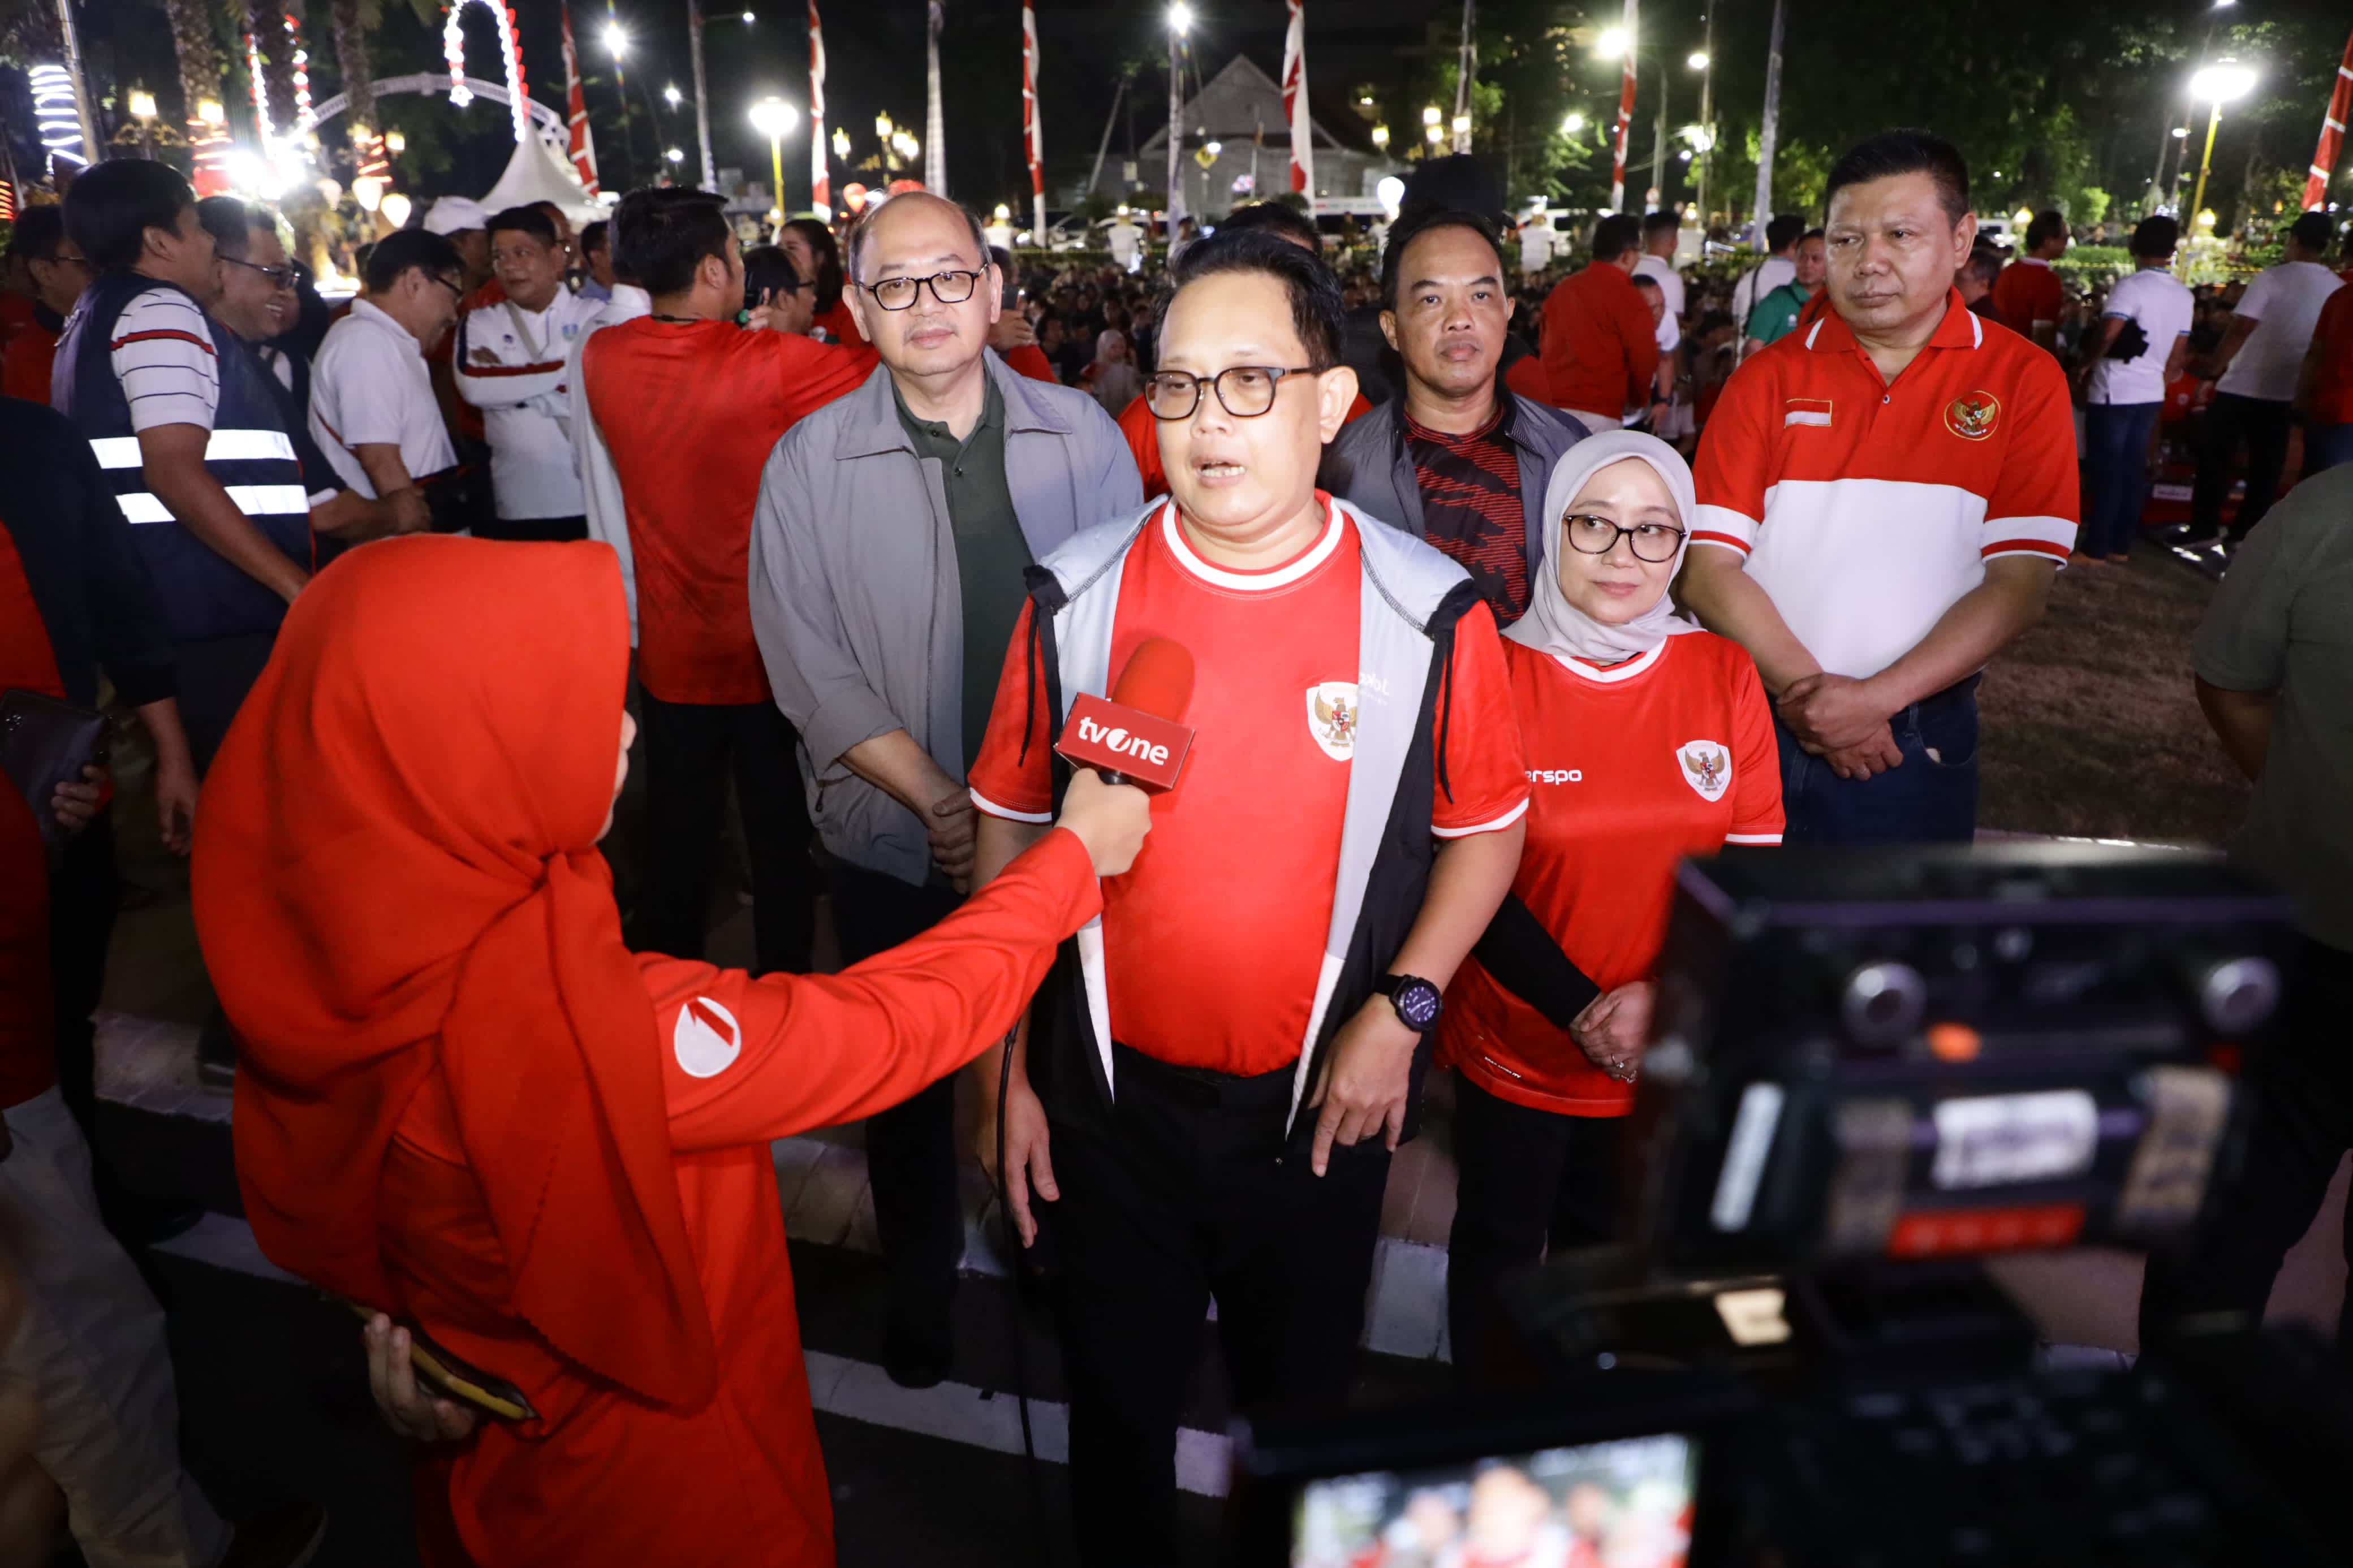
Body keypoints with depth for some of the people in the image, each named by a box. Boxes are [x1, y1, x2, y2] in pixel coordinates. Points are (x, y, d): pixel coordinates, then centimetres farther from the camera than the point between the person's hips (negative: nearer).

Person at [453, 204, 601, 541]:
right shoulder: (479, 323, 11)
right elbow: (474, 387, -9)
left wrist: (505, 377, -6)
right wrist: (565, 371, -9)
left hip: (591, 505, -2)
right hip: (514, 510, 2)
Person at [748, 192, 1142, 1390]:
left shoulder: (1083, 435, -2)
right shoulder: (809, 462, -5)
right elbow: (811, 669, -9)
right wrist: (943, 802, -17)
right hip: (896, 841, 0)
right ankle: (919, 1274, 42)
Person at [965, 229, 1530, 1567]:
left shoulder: (1432, 614, -11)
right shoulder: (1075, 598, -8)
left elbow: (1486, 828, 2)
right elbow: (1011, 834, 0)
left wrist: (1401, 1007, -12)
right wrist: (1001, 1072, 1)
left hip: (1325, 1104, 0)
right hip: (1110, 1099, 1)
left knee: (1306, 1399, 23)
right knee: (1119, 1402, 21)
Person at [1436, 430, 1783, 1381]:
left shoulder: (1724, 674, -4)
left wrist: (1660, 1000, -16)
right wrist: (1582, 1012, -18)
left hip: (1671, 1054, 2)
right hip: (1515, 1046, -2)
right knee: (1499, 1250, 17)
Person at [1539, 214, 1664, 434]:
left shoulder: (1562, 288, 13)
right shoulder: (1626, 298, -6)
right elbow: (1644, 359, -2)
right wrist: (1638, 400, 17)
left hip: (1552, 407, 6)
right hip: (1597, 415, -6)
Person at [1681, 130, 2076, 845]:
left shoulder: (2023, 380, -1)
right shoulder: (1769, 378, 0)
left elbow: (2020, 584, -7)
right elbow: (1707, 569, -6)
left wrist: (1873, 698, -18)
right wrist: (1805, 689, -16)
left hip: (1917, 742, 0)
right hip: (1752, 727, 1)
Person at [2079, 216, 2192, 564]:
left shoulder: (2131, 286, -13)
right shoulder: (2183, 295, 10)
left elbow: (2107, 335, -22)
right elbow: (2179, 354, 14)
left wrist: (2088, 359, -5)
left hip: (2115, 391, -7)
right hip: (2152, 393, 7)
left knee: (2108, 470, -5)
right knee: (2134, 469, 11)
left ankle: (2096, 547, -3)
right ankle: (2121, 544, 16)